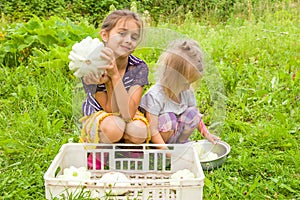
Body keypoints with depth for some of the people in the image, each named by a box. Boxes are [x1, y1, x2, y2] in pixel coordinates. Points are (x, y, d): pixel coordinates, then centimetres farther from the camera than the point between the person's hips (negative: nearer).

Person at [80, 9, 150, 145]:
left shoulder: (139, 68, -22)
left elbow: (127, 114, -32)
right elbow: (111, 110, -22)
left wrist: (115, 75, -41)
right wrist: (106, 82, -40)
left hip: (128, 117, 2)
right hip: (96, 117, -1)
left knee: (138, 133, -31)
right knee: (113, 128, -35)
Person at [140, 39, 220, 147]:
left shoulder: (187, 91, -5)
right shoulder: (154, 96, -28)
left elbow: (196, 117, 10)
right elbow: (153, 131, -31)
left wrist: (206, 134, 0)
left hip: (176, 133, 6)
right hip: (157, 142, -6)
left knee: (193, 113, -12)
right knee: (168, 119, -32)